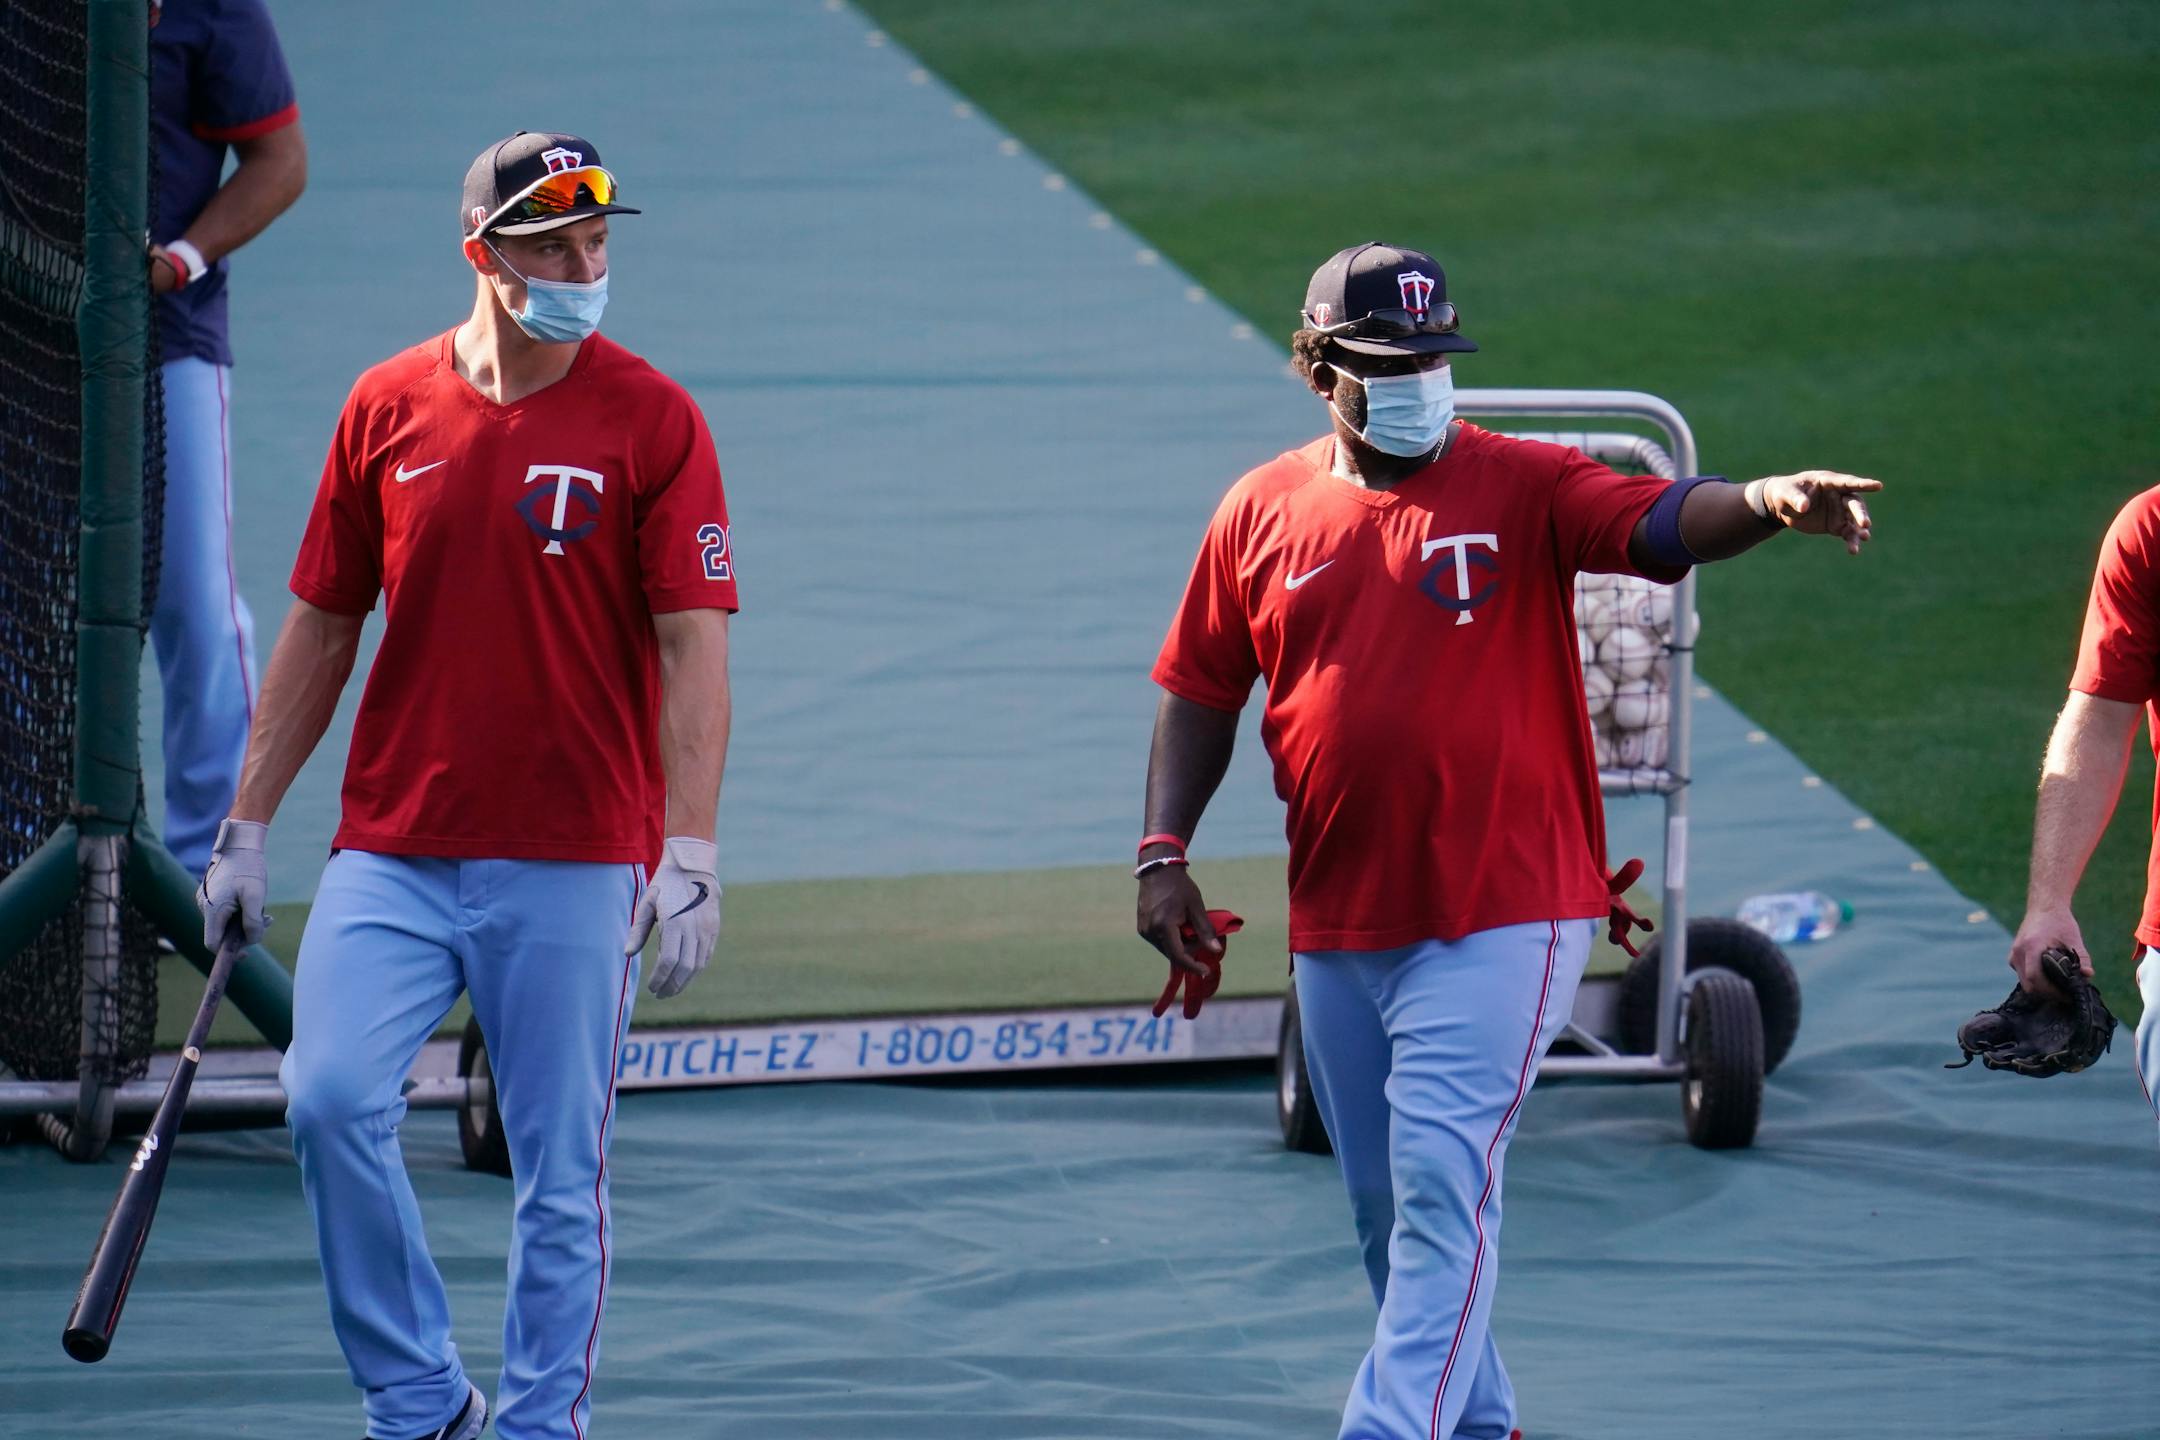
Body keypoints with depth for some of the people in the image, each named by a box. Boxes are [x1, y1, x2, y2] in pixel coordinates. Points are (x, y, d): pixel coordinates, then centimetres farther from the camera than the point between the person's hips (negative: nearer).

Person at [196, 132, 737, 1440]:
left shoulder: (653, 422, -3)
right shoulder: (387, 409, 6)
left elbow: (693, 648, -7)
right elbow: (321, 629, 13)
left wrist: (691, 857, -16)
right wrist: (249, 828, 12)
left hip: (575, 863, -3)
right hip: (392, 852, 3)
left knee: (561, 1168, 0)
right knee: (332, 1100, -12)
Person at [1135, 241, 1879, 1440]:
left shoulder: (1523, 488, -5)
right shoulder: (1264, 511, 6)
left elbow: (1661, 523, -21)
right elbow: (1201, 691, 13)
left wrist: (1763, 505, -42)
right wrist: (1163, 853, 3)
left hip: (1501, 917, -5)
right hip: (1336, 928, 5)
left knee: (1439, 1185, -15)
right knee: (1389, 1208, 14)